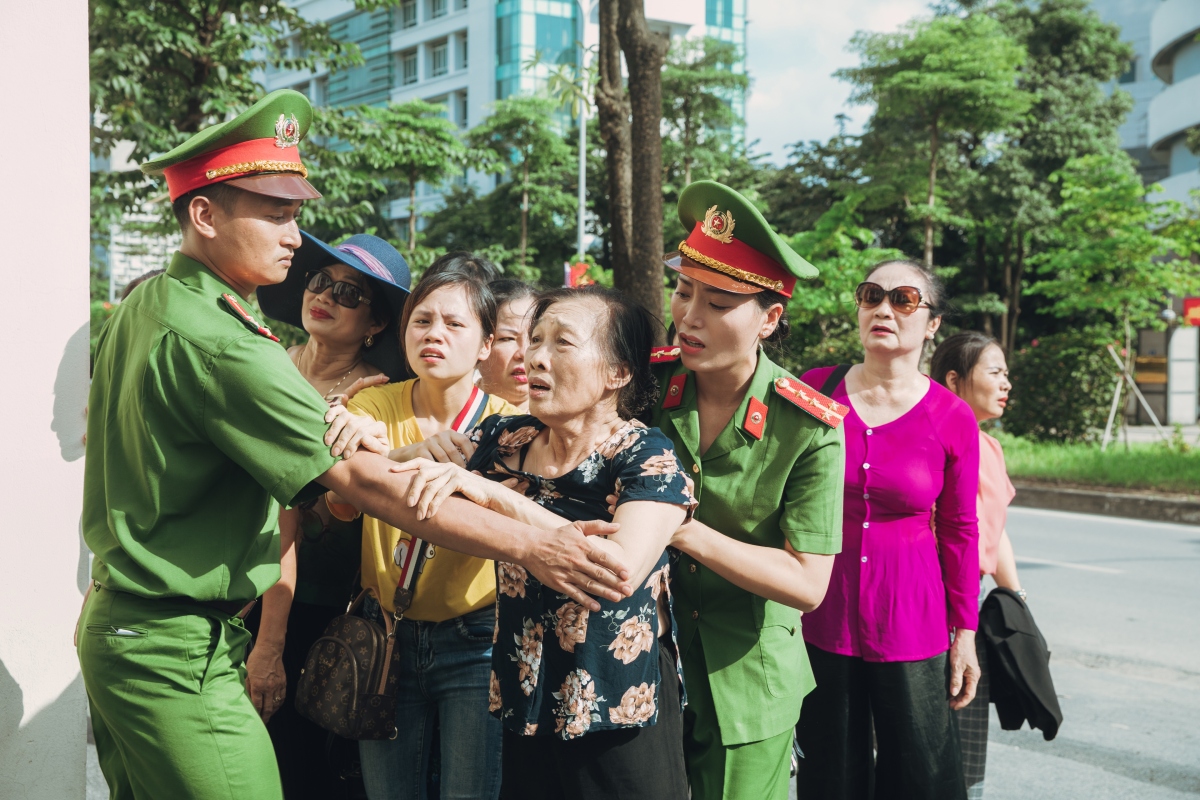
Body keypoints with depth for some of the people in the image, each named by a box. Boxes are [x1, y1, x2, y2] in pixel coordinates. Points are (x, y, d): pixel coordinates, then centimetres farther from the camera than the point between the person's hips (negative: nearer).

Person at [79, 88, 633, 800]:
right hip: (179, 655, -10)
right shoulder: (217, 342, -24)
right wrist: (532, 544, -28)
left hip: (114, 625, 10)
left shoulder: (141, 306, 7)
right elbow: (365, 480, -27)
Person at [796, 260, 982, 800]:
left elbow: (958, 531, 2)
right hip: (821, 613, 1)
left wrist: (965, 633, 4)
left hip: (910, 619, -1)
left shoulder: (952, 419, -5)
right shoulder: (813, 391, -4)